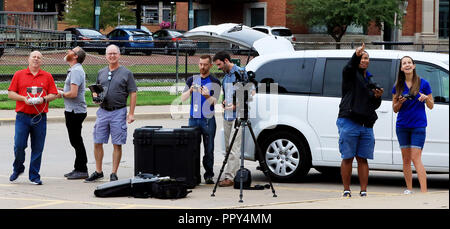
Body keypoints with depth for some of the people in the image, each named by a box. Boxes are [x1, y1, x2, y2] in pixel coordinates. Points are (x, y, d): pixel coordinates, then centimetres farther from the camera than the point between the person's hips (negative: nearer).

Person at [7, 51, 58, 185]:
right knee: (19, 145, -6)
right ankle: (17, 169, 20)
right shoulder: (19, 75, 7)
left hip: (40, 117, 1)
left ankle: (34, 176, 9)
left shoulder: (47, 77, 10)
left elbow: (53, 94, 8)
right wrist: (24, 98, -11)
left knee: (37, 148, 0)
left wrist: (43, 99, -11)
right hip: (23, 116, -1)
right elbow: (10, 93, 4)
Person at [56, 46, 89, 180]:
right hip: (73, 110, 11)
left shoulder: (76, 71, -18)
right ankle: (78, 169, 22)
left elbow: (73, 93, -25)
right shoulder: (75, 70, 16)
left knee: (76, 141, -5)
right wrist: (62, 90, 11)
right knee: (76, 141, 15)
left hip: (75, 111, -11)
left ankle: (82, 170, -1)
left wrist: (62, 94, -9)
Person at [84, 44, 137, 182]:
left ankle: (114, 174, 7)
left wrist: (131, 113, -8)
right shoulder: (101, 73, 13)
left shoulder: (126, 73, 0)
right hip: (103, 111, 4)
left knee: (117, 144, -1)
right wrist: (96, 96, -2)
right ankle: (98, 172, 15)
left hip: (118, 112, -4)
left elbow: (133, 93, -1)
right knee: (97, 143, 4)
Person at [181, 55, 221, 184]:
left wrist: (206, 96, -29)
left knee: (209, 149, -2)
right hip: (193, 119, 3)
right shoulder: (192, 80, 13)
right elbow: (183, 98, 8)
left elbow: (214, 101, -8)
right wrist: (190, 91, -13)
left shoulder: (215, 82, 3)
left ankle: (208, 175, 2)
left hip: (208, 120, -2)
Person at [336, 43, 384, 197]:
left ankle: (363, 192, 3)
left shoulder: (370, 79, 24)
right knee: (347, 158, -3)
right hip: (349, 122, -5)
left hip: (366, 125, 5)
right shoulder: (351, 74, 6)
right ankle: (347, 191, 1)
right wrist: (356, 55, -40)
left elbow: (374, 105, 25)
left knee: (362, 159, 3)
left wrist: (377, 97, 2)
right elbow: (348, 67, -21)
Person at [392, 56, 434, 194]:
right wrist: (400, 102, -9)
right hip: (402, 126, 3)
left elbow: (431, 106, 6)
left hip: (418, 126, -3)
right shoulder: (398, 86, 7)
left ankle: (424, 191, -16)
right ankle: (409, 189, 14)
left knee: (416, 158, -12)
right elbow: (395, 109, 12)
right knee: (406, 159, 6)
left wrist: (426, 98, -15)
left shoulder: (423, 84, 1)